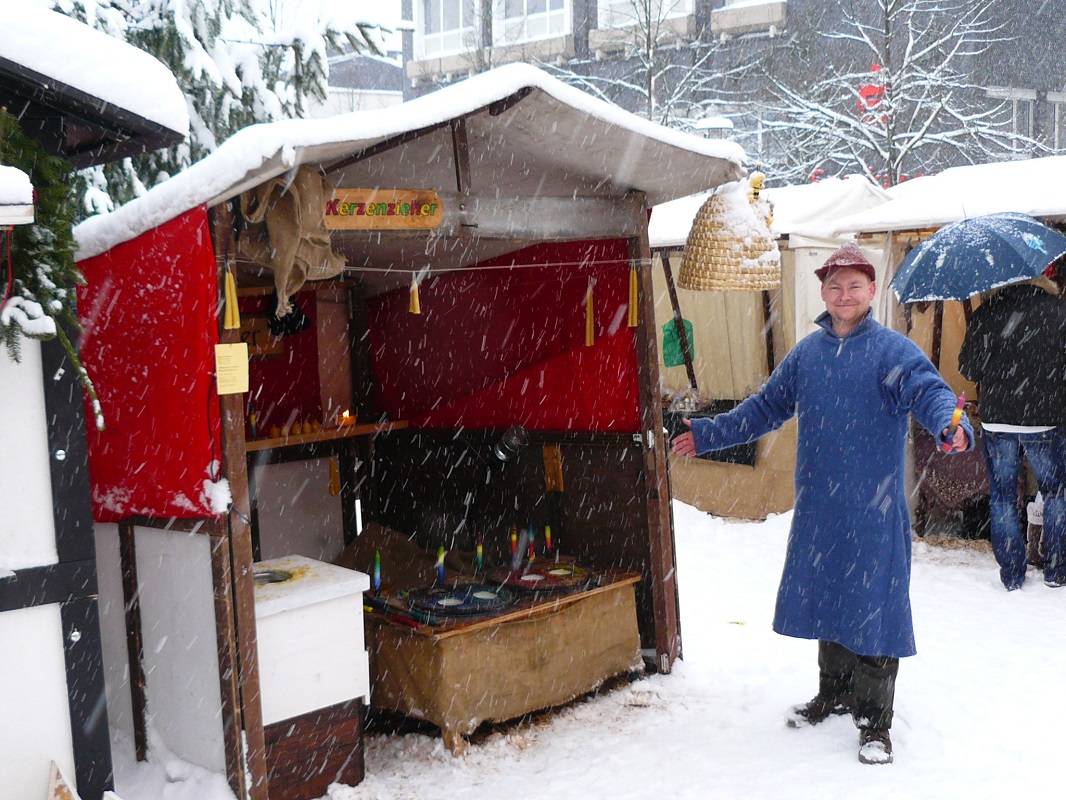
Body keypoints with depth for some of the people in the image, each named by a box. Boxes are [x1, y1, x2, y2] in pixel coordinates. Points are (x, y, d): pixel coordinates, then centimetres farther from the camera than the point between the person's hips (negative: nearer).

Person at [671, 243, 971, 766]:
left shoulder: (893, 351, -7)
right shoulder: (807, 353, 9)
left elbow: (930, 391, -22)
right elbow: (767, 407, 18)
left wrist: (951, 425, -44)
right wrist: (709, 434, 18)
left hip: (874, 512, -5)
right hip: (817, 509, 5)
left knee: (871, 607, 0)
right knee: (824, 600, 16)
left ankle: (874, 718, 16)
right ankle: (834, 692, 36)